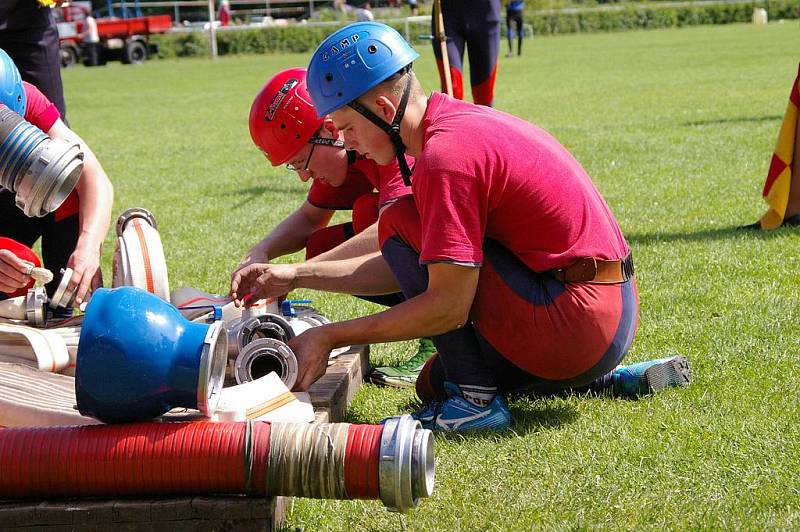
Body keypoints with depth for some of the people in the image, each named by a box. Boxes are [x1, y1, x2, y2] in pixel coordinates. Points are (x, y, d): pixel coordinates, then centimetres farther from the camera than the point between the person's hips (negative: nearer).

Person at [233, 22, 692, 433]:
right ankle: (608, 378, 18)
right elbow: (407, 266, 18)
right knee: (434, 384, 24)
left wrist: (330, 337, -13)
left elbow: (447, 306, -20)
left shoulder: (446, 155, -18)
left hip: (572, 325, -10)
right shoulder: (463, 123, 13)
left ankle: (475, 400, -6)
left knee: (401, 223, -8)